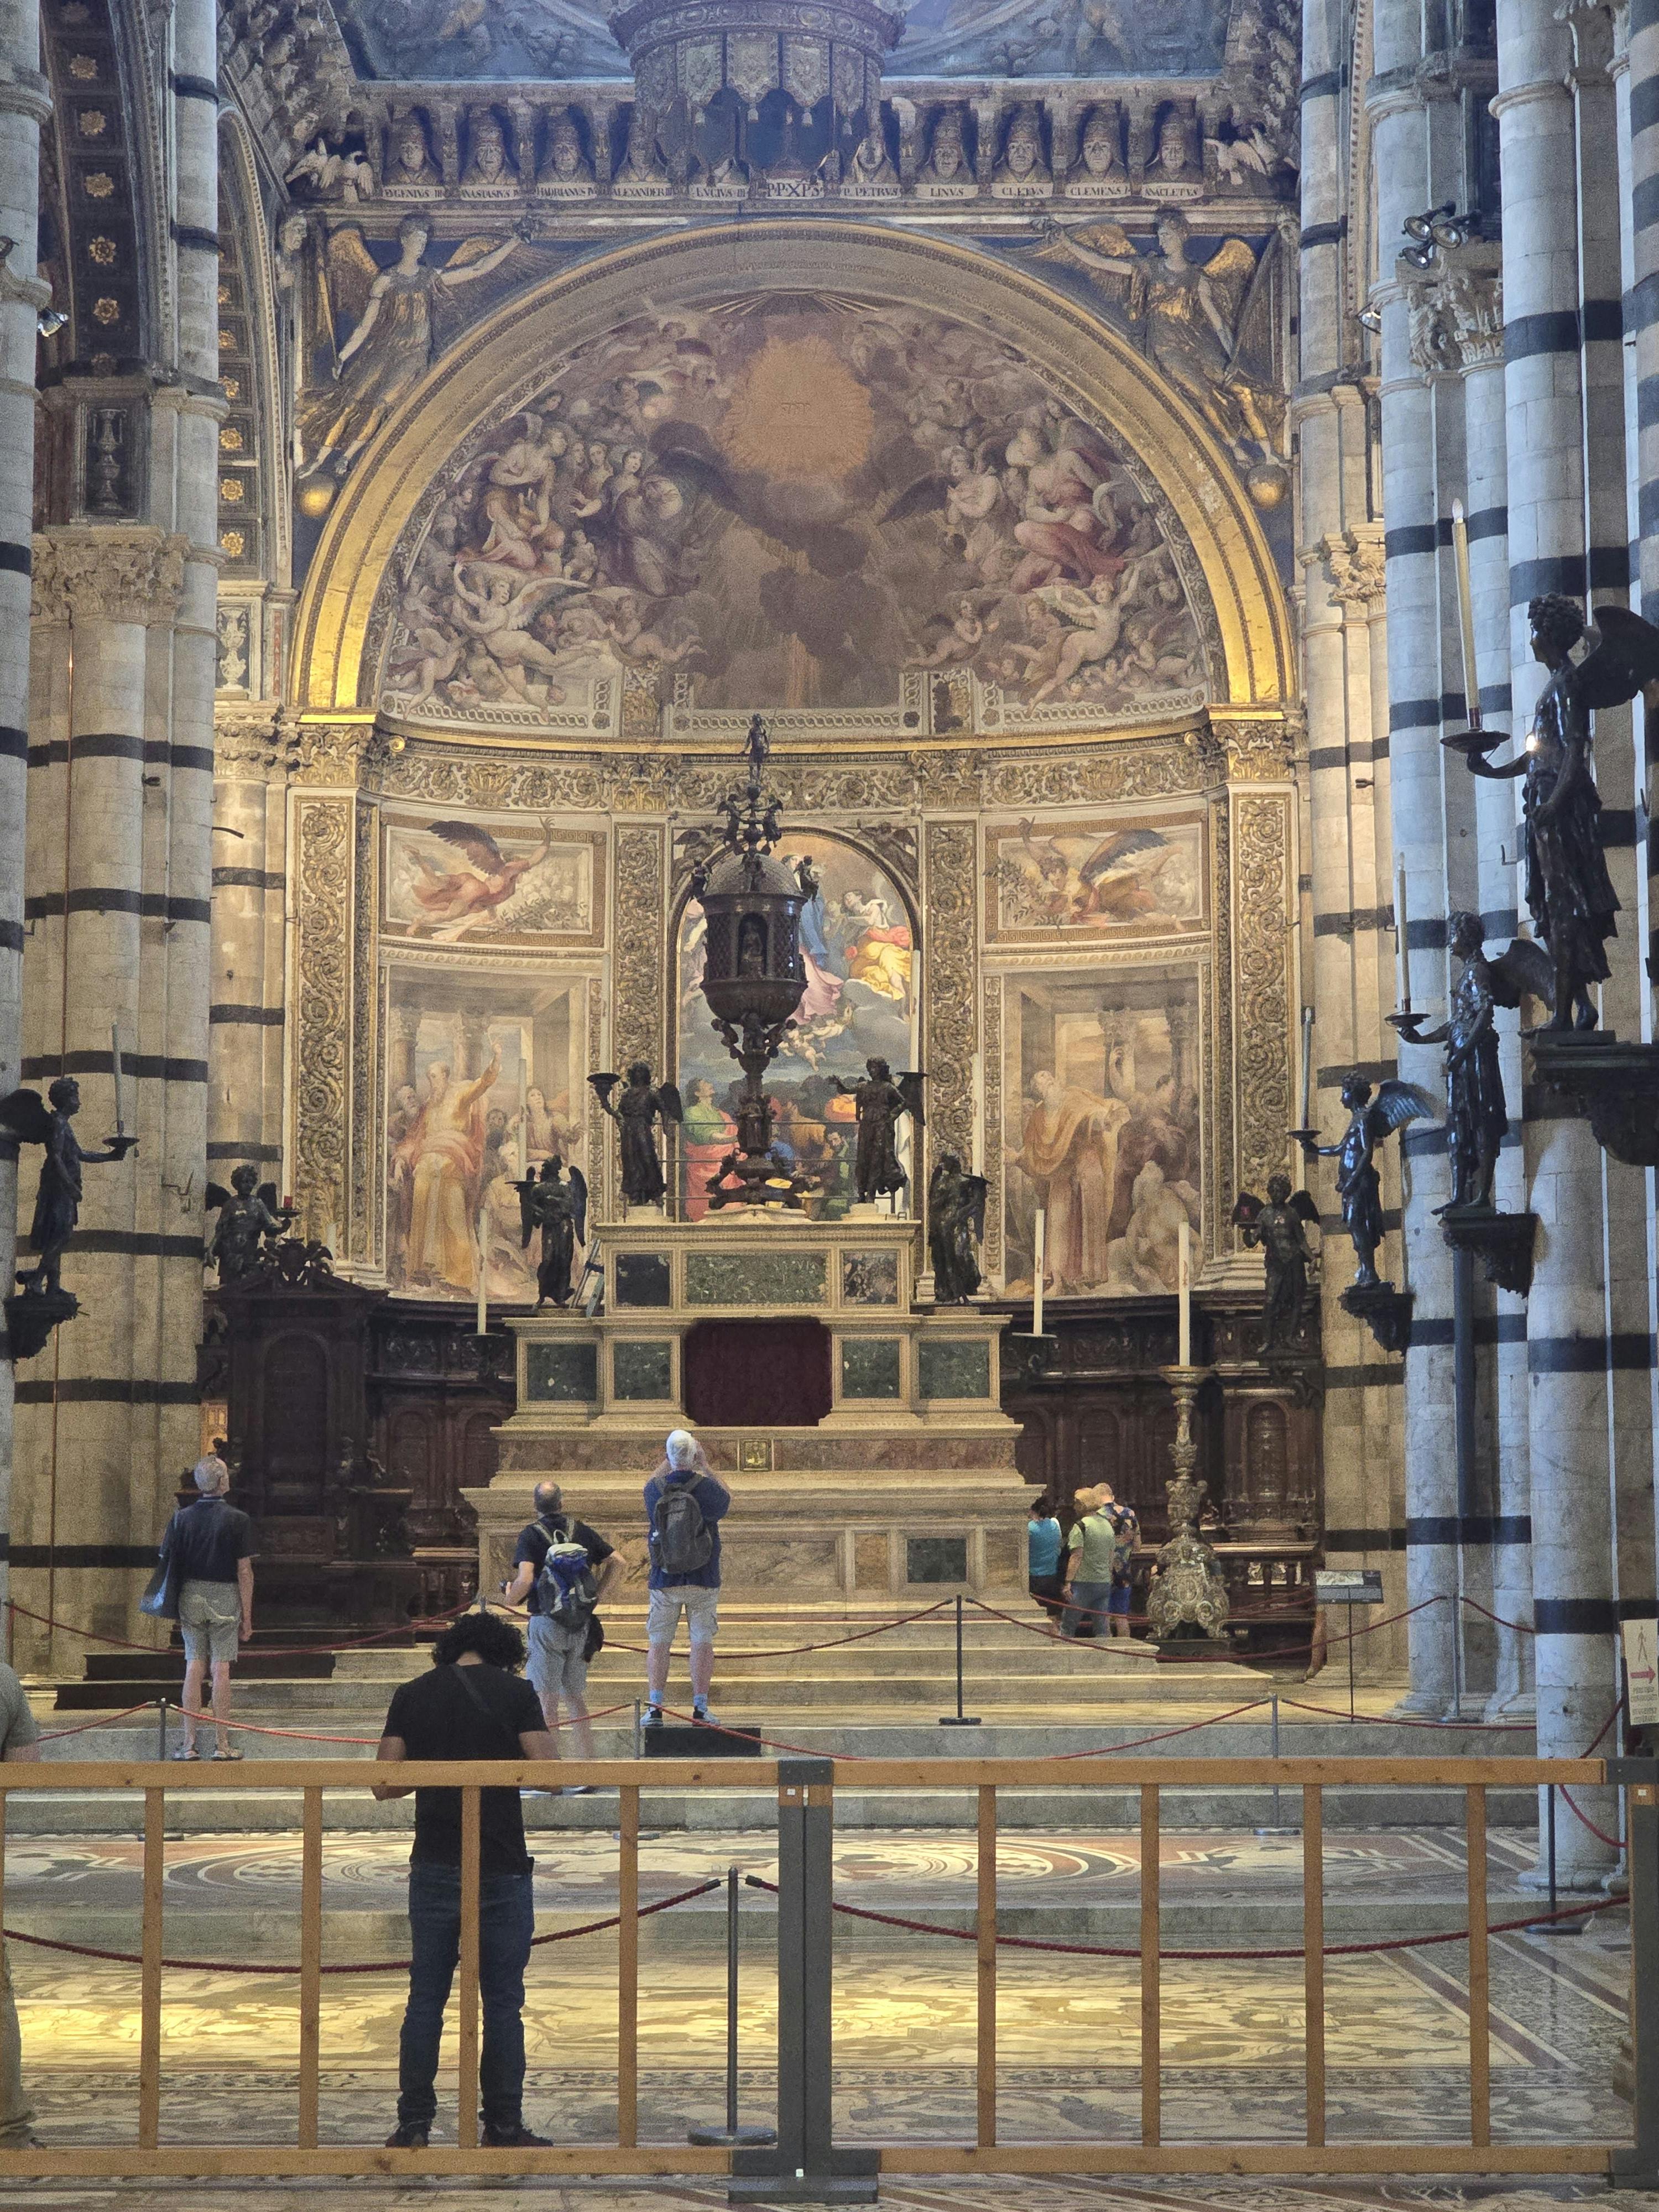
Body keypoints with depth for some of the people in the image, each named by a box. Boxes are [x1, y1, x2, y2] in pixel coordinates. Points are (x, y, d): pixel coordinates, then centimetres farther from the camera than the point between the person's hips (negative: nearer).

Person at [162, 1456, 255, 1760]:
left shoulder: (182, 1518, 2)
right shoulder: (237, 1520, -7)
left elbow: (167, 1563, 3)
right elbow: (244, 1570, -7)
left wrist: (173, 1608, 12)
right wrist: (247, 1615, -1)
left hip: (190, 1597, 3)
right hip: (225, 1599, -3)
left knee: (194, 1667, 6)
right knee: (221, 1669, -1)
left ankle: (190, 1744, 4)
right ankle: (222, 1744, 1)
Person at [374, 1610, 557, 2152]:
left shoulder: (413, 1694, 3)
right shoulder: (515, 1691, -4)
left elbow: (385, 1784, 2)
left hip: (435, 1869, 2)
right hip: (501, 1869, -2)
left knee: (425, 2000, 8)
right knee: (502, 2004, 5)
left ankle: (414, 2125, 9)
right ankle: (503, 2128, 8)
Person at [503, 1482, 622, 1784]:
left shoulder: (531, 1535, -6)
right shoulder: (582, 1531, 8)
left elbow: (525, 1579, -18)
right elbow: (617, 1561, 6)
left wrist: (512, 1597, 2)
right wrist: (596, 1595, 13)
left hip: (547, 1621, -4)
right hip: (581, 1624, 4)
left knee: (547, 1702, 0)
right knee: (577, 1700, 13)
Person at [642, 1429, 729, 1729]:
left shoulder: (655, 1489, -6)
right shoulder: (707, 1487, -12)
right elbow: (726, 1499, 12)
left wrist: (667, 1464, 20)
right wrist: (705, 1466, 11)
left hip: (664, 1581, 1)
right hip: (704, 1580, -1)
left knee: (658, 1643, 8)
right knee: (702, 1642, 5)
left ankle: (654, 1707, 2)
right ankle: (700, 1709, 5)